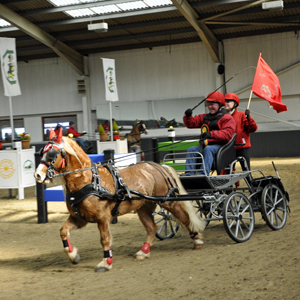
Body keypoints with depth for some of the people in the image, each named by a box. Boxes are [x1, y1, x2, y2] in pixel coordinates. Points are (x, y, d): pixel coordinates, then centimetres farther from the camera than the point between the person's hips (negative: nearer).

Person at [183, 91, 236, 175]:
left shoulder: (227, 118, 0)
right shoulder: (205, 117, 24)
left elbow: (228, 133, -17)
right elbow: (192, 123, 23)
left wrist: (212, 134, -31)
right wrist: (188, 116, -2)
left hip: (220, 145, -7)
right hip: (206, 144, 7)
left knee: (208, 149, -36)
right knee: (191, 150, -17)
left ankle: (203, 173, -49)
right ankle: (189, 173, -27)